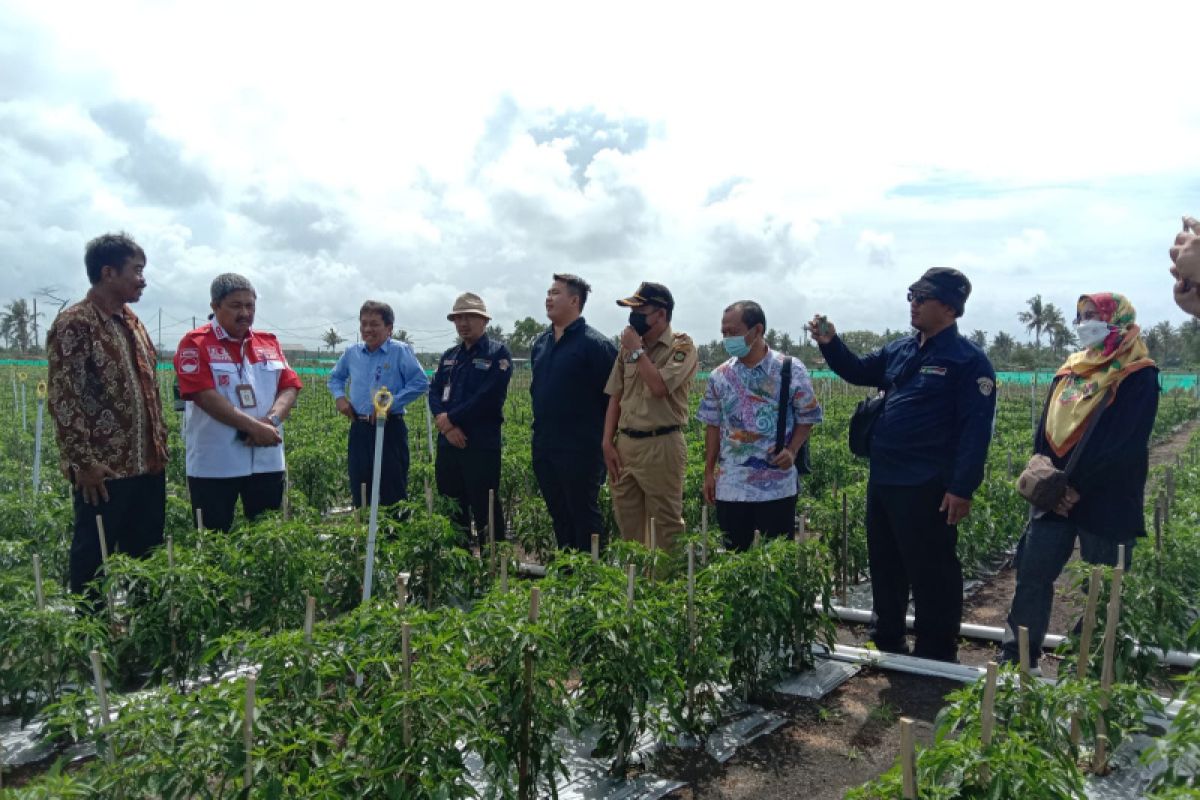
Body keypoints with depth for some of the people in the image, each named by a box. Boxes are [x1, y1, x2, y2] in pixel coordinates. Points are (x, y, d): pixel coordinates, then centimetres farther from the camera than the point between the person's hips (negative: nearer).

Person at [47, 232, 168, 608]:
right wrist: (83, 462, -18)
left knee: (145, 553, 16)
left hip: (148, 465, 8)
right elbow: (63, 399, -16)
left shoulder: (131, 322, 14)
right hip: (103, 471, -8)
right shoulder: (74, 324, -12)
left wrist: (160, 445, 16)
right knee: (93, 555, 5)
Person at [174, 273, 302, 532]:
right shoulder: (196, 343, -4)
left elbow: (289, 387, 6)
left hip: (267, 461, 5)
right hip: (214, 465, -4)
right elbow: (204, 395, -15)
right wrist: (253, 426, -20)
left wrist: (271, 420, -14)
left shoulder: (269, 342, 12)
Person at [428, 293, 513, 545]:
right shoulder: (449, 356, 16)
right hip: (448, 442, 6)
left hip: (482, 444, -6)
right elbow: (434, 392, 7)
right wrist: (447, 426, -11)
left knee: (484, 508, -3)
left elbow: (489, 396, -15)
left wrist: (451, 418, -11)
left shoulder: (497, 353, -4)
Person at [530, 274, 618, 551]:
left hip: (580, 450, -8)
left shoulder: (595, 344, -11)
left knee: (585, 516, 0)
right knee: (558, 515, 15)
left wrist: (603, 438, -10)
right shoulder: (541, 343, 12)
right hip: (544, 448, 8)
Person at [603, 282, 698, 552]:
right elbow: (615, 397, 13)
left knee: (666, 524, 1)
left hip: (661, 446, -6)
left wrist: (637, 351, -12)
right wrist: (608, 443, 5)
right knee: (627, 522, 14)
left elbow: (659, 387, -22)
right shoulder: (628, 346, 11)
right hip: (624, 444, 6)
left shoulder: (681, 346, -6)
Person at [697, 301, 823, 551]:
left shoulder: (791, 370, -6)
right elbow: (713, 426, 10)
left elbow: (807, 417, 2)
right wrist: (709, 472, 8)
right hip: (730, 487, 3)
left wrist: (791, 451, -14)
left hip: (778, 485, -3)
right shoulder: (720, 376, 4)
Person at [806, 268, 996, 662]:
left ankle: (935, 659, 17)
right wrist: (830, 344, 5)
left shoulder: (969, 360, -11)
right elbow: (859, 372, 23)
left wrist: (962, 489, -21)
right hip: (883, 480, 8)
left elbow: (976, 430, -16)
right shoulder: (901, 350, 11)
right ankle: (887, 641, 36)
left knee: (931, 572, 3)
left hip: (927, 488, -8)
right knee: (885, 565, 19)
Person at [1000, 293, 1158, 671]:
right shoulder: (1070, 370, 12)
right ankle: (1016, 657, 13)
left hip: (1106, 500, -5)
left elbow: (1125, 444, -15)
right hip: (1056, 494, 6)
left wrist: (1079, 487, -16)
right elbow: (1046, 429, 9)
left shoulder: (1138, 375, -6)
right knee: (1032, 571, 4)